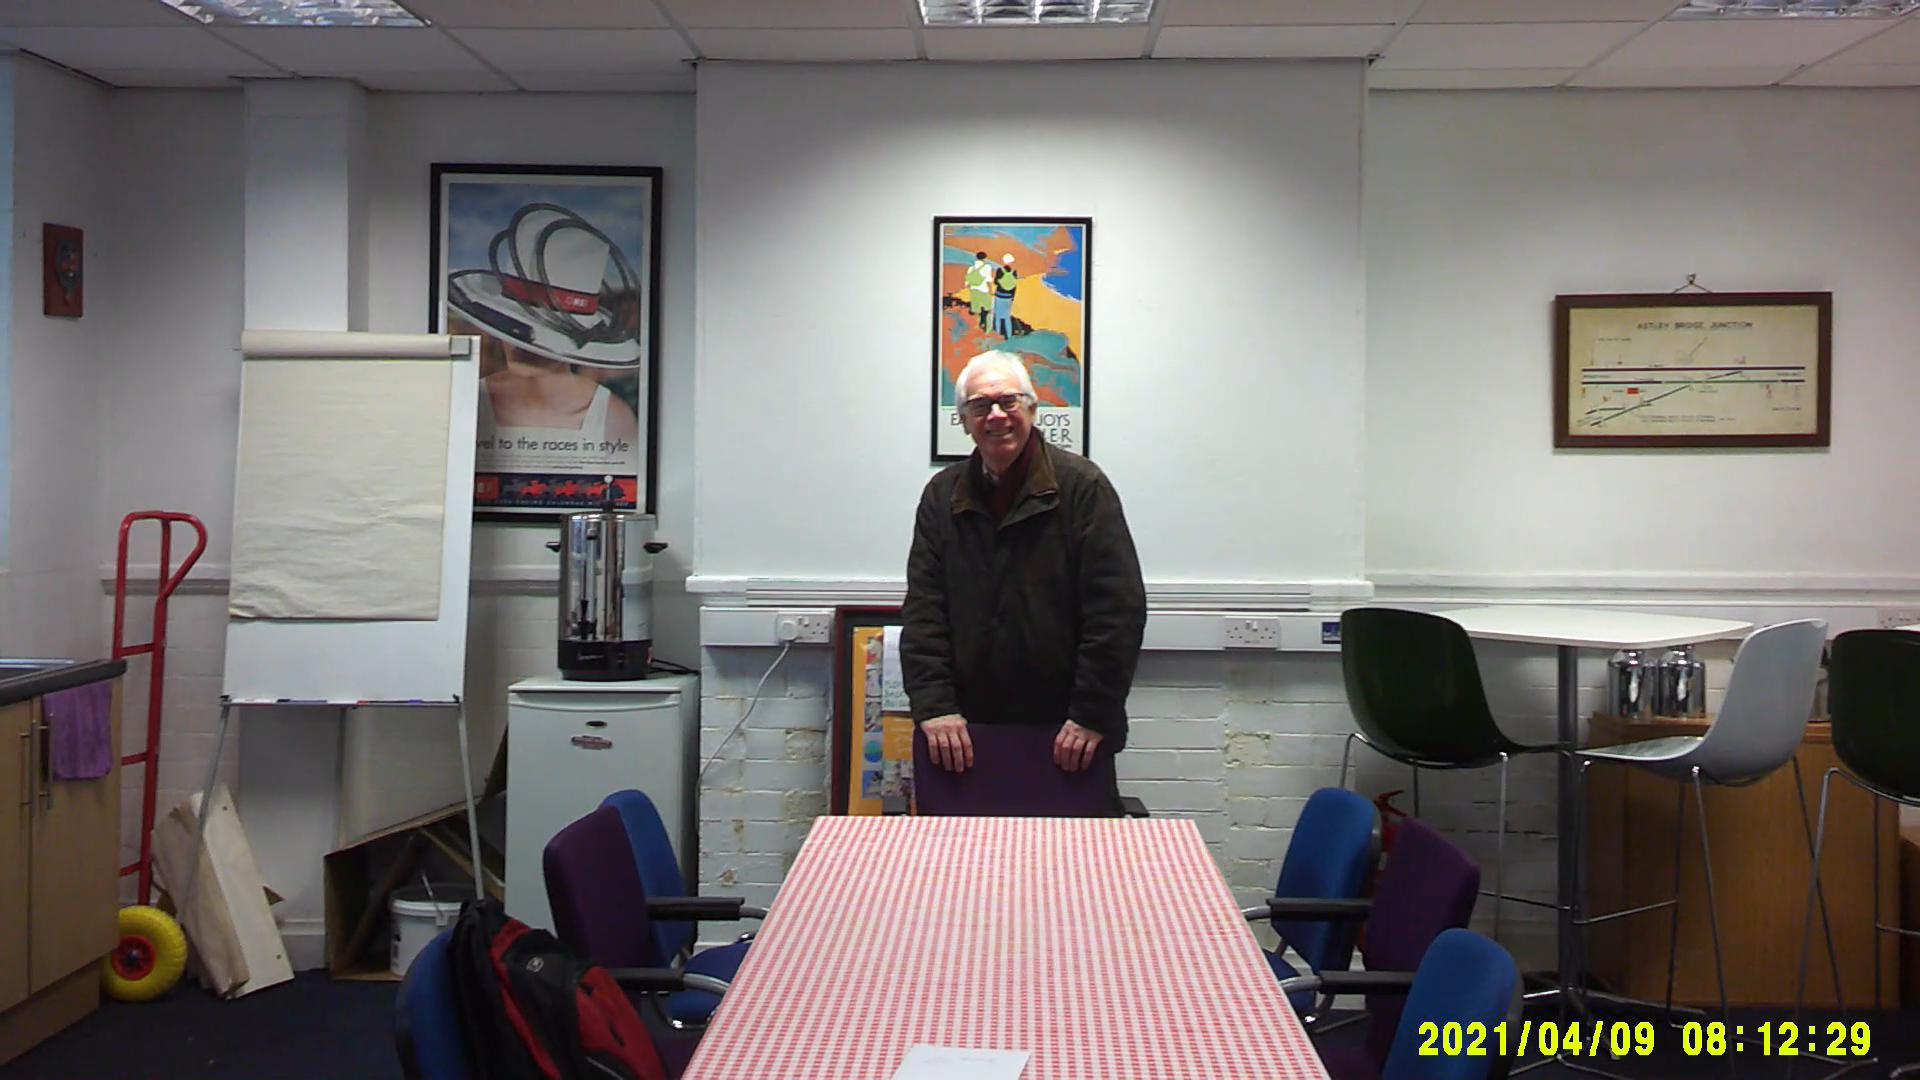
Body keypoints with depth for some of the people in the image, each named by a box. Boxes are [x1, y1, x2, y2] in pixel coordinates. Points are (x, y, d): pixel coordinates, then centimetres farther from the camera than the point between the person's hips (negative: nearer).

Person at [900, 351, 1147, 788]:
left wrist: (1092, 714, -14)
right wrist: (933, 705, -8)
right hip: (969, 732, 3)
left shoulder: (1082, 485, -5)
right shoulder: (942, 495, 8)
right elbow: (923, 608, 4)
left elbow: (1119, 608, -10)